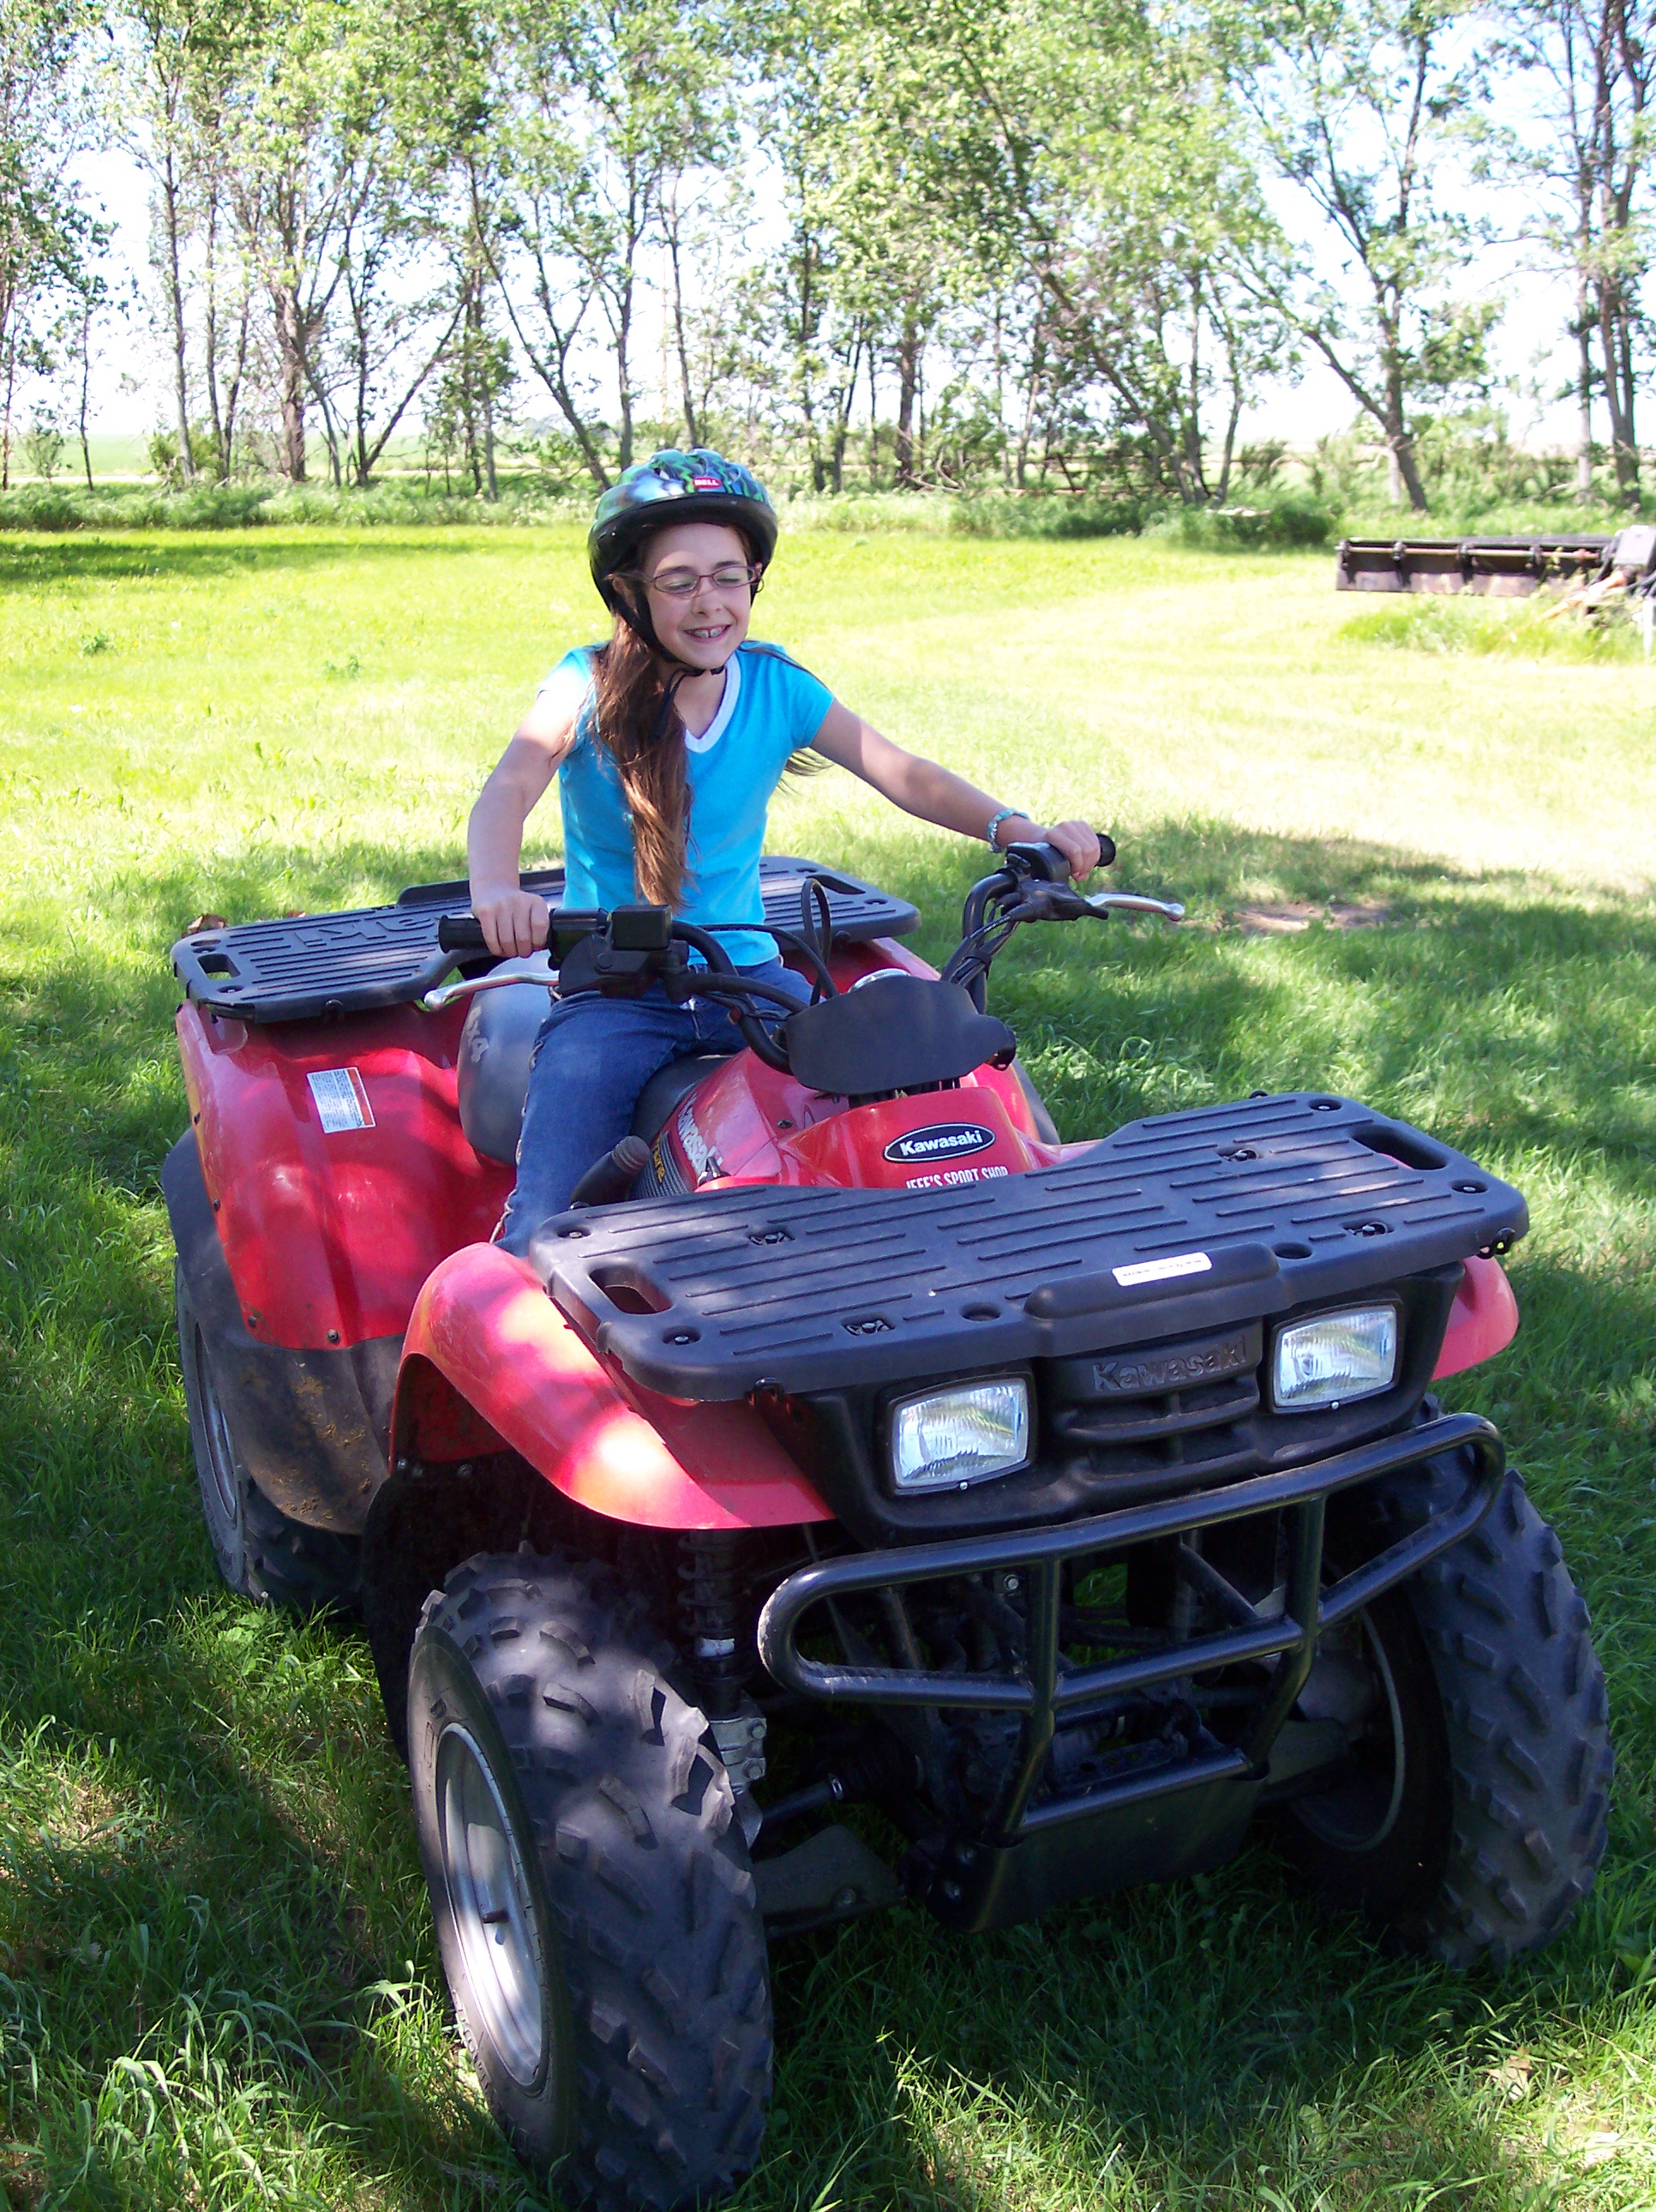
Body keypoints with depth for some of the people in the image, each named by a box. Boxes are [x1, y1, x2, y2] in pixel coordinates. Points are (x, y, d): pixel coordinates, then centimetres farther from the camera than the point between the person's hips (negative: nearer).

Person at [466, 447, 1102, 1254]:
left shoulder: (778, 687, 1)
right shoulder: (591, 684, -8)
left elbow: (899, 771, -8)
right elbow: (507, 792, -24)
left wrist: (1012, 826, -27)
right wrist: (496, 891, -47)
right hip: (614, 994, -3)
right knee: (547, 1226, -19)